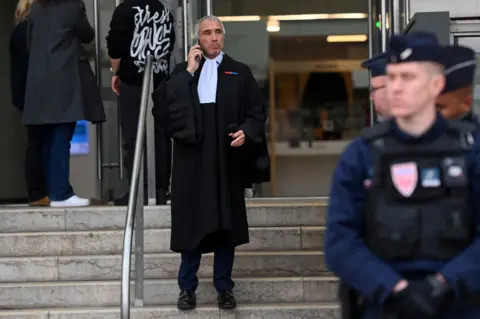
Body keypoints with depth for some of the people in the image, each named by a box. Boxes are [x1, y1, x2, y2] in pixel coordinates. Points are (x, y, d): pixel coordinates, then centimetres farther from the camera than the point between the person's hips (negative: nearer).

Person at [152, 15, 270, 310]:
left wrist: (246, 131, -16)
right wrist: (188, 72, -9)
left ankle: (224, 288, 15)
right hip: (192, 160, 0)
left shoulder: (240, 73, 8)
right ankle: (187, 288, 13)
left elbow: (257, 111, 4)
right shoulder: (183, 71, 9)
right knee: (192, 222, 2)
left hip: (227, 160, 0)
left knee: (226, 224, 6)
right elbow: (163, 106, -6)